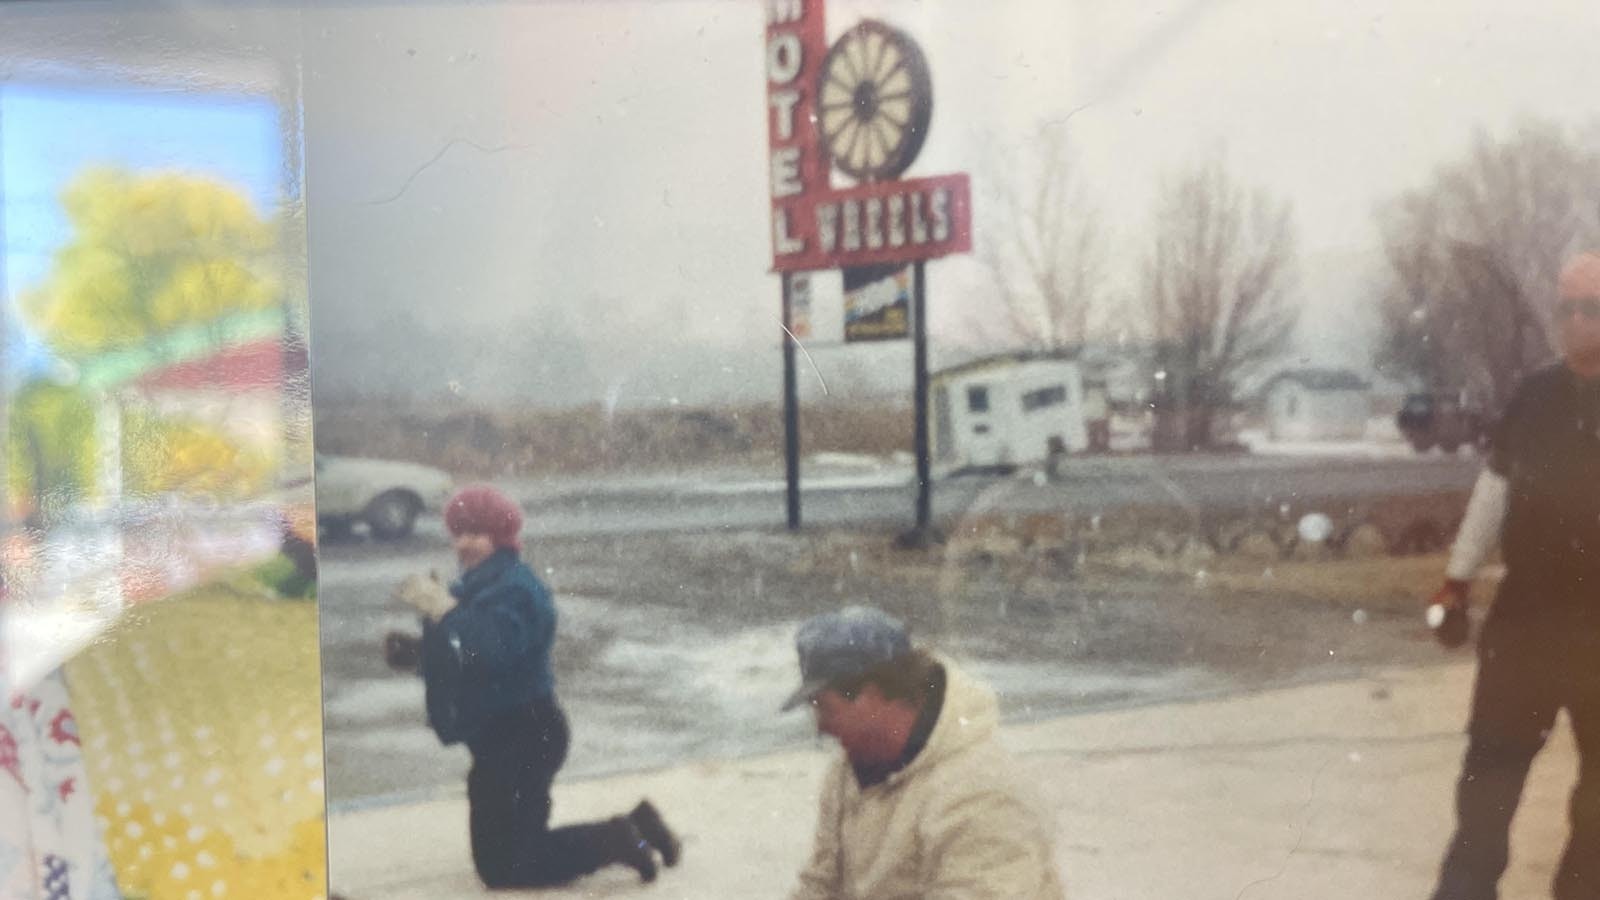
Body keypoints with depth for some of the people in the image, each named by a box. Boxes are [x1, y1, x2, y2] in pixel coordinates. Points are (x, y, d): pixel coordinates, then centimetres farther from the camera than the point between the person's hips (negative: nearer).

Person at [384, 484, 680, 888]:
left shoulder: (514, 590, -20)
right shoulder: (481, 585, 12)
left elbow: (491, 654, -37)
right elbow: (462, 658, 17)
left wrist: (444, 610, -37)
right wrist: (416, 651, 2)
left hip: (522, 741, -10)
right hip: (501, 738, 10)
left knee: (501, 866, -5)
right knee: (519, 849, 19)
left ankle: (614, 840, 0)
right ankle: (630, 828, 21)